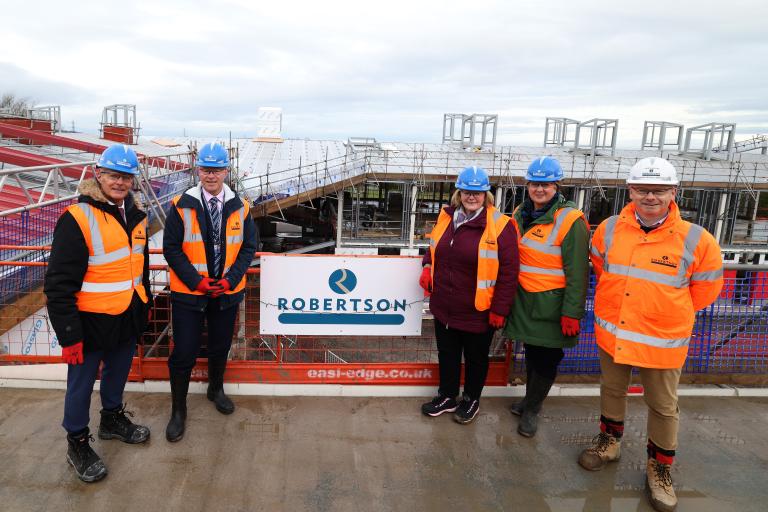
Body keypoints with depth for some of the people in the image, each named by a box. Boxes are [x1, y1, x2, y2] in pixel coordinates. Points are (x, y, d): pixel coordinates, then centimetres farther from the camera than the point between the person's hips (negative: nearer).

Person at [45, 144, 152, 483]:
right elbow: (59, 283, -18)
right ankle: (77, 442, 30)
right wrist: (69, 335, -18)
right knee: (81, 382, 10)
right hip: (92, 321, -6)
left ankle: (113, 419, 46)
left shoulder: (135, 214, 4)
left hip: (128, 317, 6)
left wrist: (145, 302, 20)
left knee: (118, 372, 23)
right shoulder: (77, 219, -19)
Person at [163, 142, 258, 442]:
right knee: (184, 352, 2)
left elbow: (249, 247, 2)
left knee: (221, 347, 19)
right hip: (188, 293, -2)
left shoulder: (240, 208, -1)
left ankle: (216, 389, 45)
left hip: (228, 292, 3)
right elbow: (171, 248, -7)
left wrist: (231, 279, -11)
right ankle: (178, 409, 21)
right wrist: (196, 281, -16)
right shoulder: (181, 206, -8)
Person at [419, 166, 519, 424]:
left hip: (477, 313, -5)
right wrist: (428, 267, -1)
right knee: (447, 354, 20)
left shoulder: (499, 225, -14)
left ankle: (471, 399, 38)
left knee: (476, 358, 16)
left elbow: (508, 272, -14)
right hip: (443, 307, 5)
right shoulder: (446, 217, 3)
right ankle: (447, 397, 40)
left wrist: (499, 309, -14)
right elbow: (434, 248, 19)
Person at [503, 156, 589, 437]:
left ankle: (532, 409, 22)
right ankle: (530, 399, 37)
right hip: (525, 298, 6)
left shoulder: (570, 220, -14)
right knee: (531, 351, 19)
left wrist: (571, 313, -16)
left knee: (546, 358, 5)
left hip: (552, 304, -6)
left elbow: (577, 272, -15)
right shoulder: (521, 215, 7)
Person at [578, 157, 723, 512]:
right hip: (611, 334, 3)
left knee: (663, 407, 14)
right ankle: (610, 442, 45)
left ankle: (660, 467, 35)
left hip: (662, 341, -2)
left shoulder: (696, 240, -16)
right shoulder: (609, 229, -7)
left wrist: (665, 312, 5)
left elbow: (704, 289, -1)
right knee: (612, 391, 22)